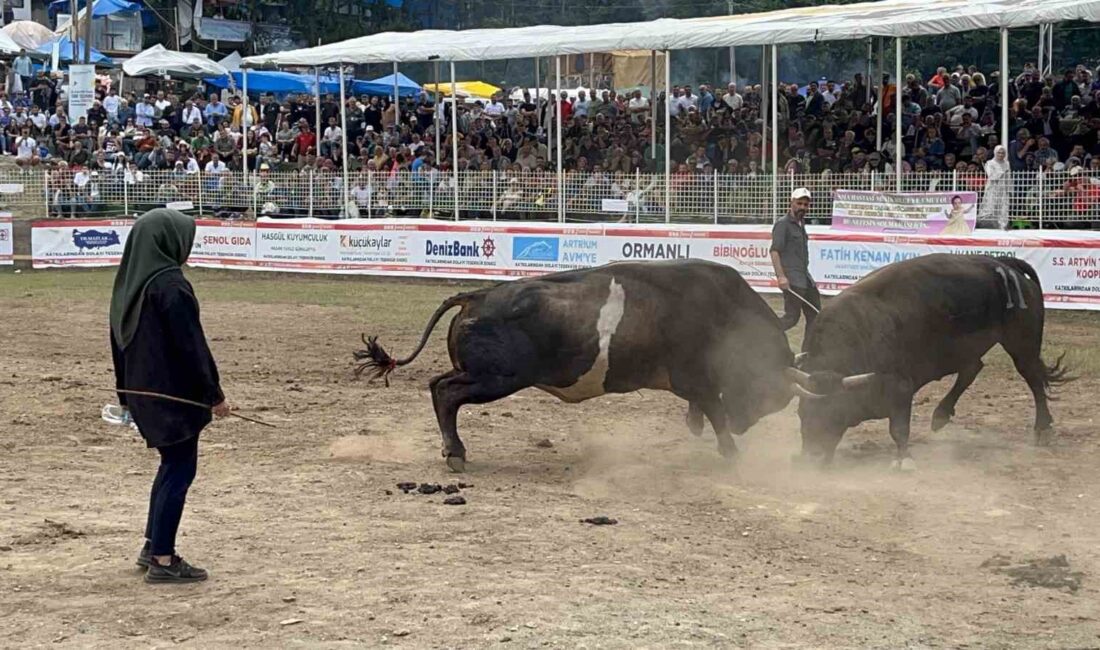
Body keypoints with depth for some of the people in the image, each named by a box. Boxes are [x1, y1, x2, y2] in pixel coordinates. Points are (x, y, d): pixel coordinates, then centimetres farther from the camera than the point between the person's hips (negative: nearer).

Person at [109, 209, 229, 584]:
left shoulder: (128, 284, 7)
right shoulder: (170, 285, -19)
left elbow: (120, 342, 14)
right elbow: (191, 345, -18)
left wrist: (126, 394, 22)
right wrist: (214, 394, -11)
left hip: (142, 391, 9)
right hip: (174, 393, -8)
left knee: (171, 464, 21)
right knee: (180, 470, 0)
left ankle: (153, 547, 26)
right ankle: (162, 561, 1)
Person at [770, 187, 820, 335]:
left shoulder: (801, 224, 18)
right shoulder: (783, 224, -8)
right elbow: (775, 251, -17)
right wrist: (781, 276, -26)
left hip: (806, 278, 9)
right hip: (792, 280, -9)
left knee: (814, 315, 7)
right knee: (791, 317, -11)